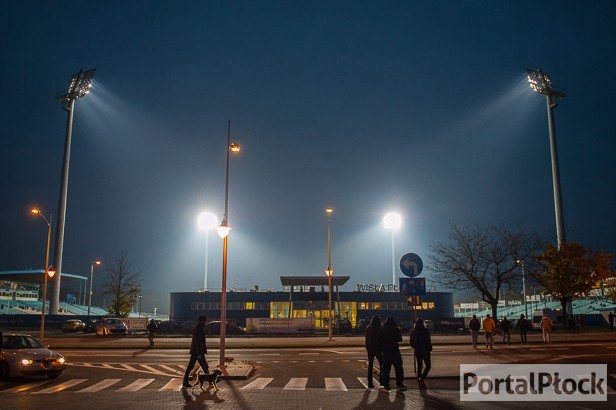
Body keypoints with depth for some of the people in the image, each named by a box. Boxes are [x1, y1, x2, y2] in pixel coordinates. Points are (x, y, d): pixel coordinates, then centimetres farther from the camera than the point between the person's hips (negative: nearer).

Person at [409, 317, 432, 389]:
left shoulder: (412, 331, 2)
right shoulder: (425, 331, -12)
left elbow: (411, 342, 9)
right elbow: (428, 341, -13)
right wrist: (430, 348, 1)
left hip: (417, 351, 5)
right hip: (425, 350, -5)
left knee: (419, 365, 14)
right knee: (428, 365, 5)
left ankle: (420, 383, 15)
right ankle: (422, 378, -14)